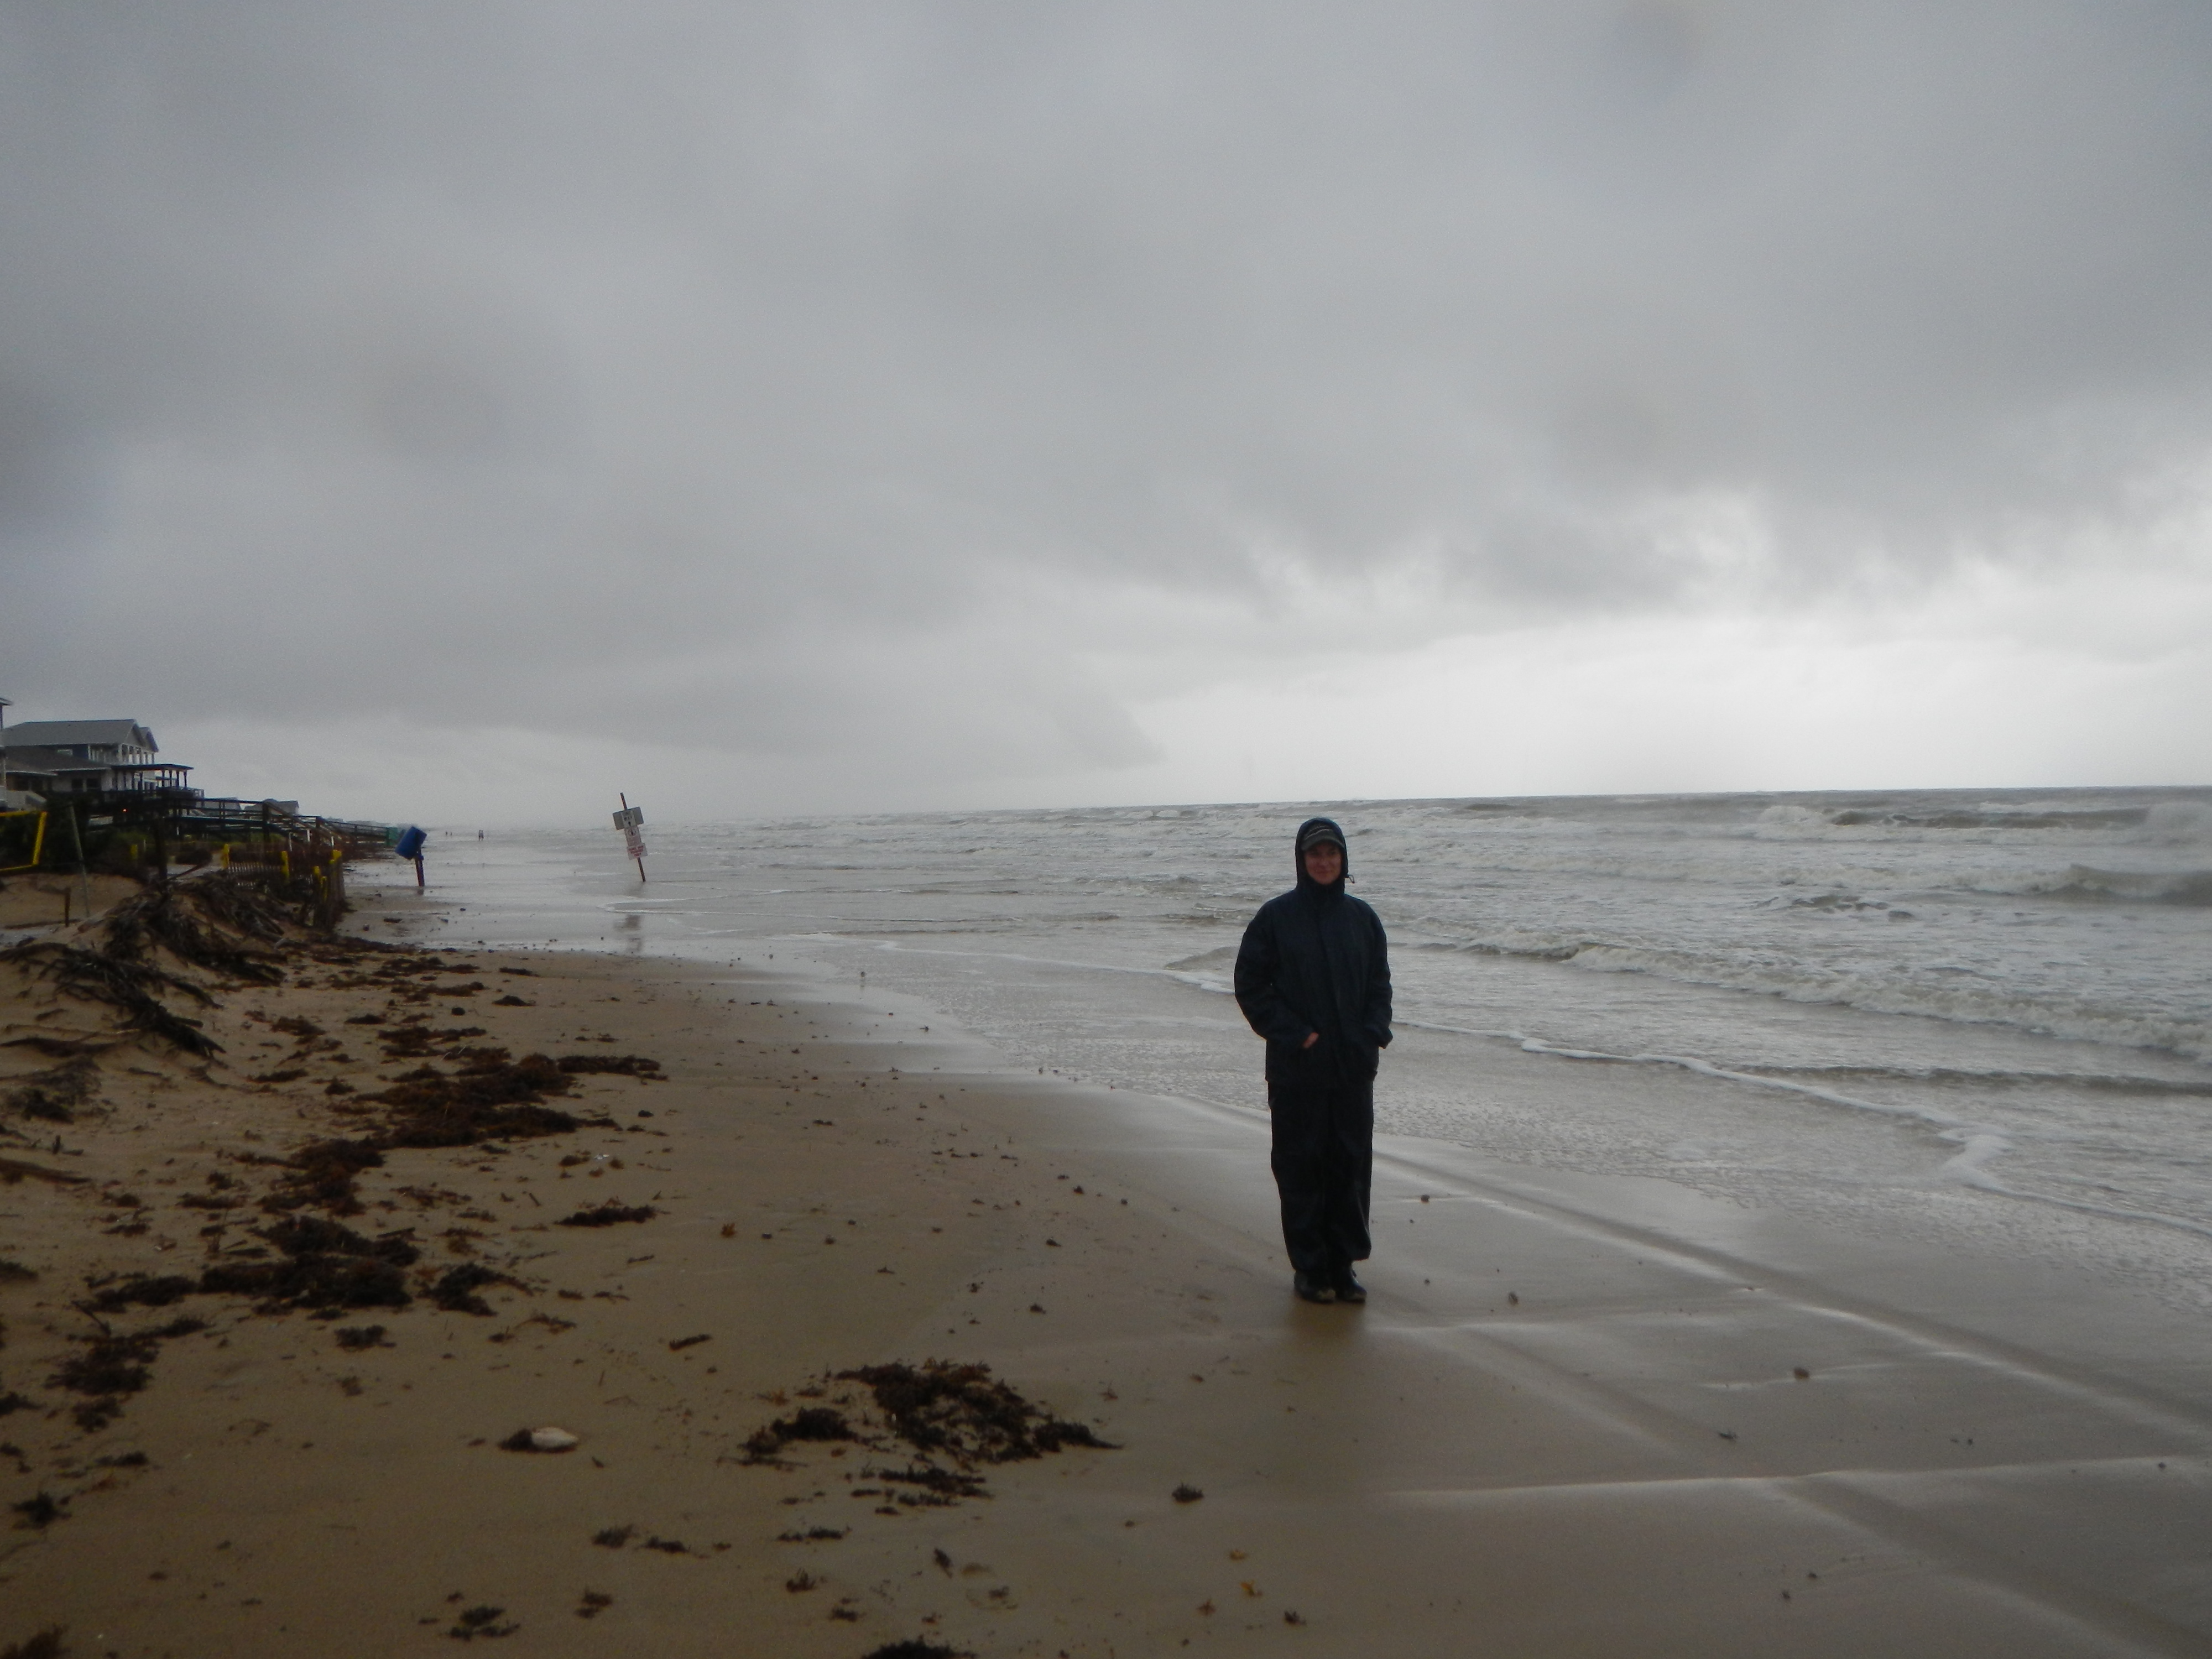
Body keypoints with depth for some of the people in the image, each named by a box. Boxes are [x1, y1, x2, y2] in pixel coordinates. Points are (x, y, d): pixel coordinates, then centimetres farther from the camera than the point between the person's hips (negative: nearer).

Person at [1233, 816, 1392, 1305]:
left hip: (1353, 1067, 3)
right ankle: (1309, 1268, 13)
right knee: (1301, 1166, 2)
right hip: (1297, 1068, -3)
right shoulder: (1276, 917, -2)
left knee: (1352, 1164, 6)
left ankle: (1344, 1264, 17)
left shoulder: (1361, 917, 8)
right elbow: (1251, 986, -2)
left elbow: (1380, 984, 13)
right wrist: (1295, 1034, -10)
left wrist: (1374, 1034, -3)